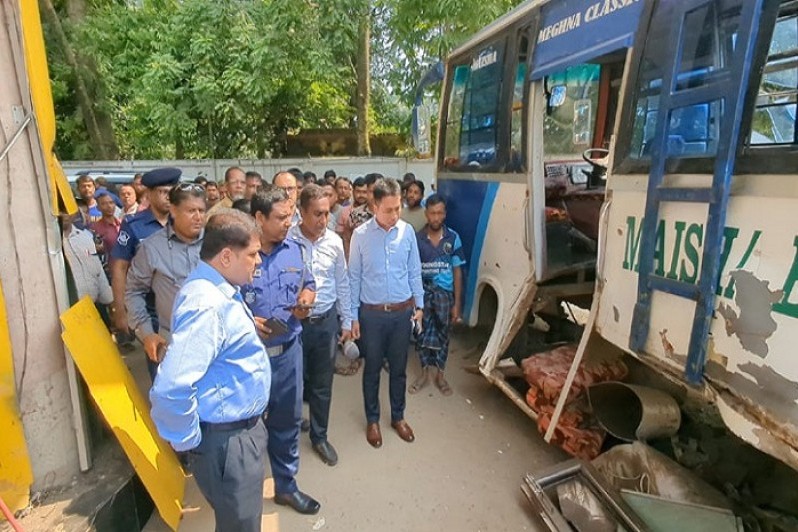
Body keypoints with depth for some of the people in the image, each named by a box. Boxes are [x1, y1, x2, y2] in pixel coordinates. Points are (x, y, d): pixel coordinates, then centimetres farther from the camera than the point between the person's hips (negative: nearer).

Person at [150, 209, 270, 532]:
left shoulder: (221, 291, 4)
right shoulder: (207, 306, -29)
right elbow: (170, 388, -36)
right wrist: (189, 443, -22)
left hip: (242, 429, 9)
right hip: (228, 440, -9)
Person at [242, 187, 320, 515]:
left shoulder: (294, 249, 1)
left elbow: (308, 283, 14)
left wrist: (307, 295, -8)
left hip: (289, 350, 5)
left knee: (288, 420, 19)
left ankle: (286, 485, 41)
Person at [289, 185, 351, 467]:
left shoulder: (334, 241, -2)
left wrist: (346, 321, 10)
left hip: (326, 321, 3)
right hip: (294, 322, -3)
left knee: (323, 384, 15)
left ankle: (319, 436, 35)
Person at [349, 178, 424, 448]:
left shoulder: (407, 231, -5)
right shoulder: (361, 235, -11)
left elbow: (414, 272, 5)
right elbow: (354, 278, -4)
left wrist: (419, 305, 6)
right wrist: (353, 316, -3)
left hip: (403, 312, 2)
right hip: (372, 313, -2)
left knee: (399, 368, 16)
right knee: (372, 369, 14)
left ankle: (398, 416, 37)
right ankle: (372, 420, 34)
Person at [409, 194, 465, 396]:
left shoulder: (453, 238, -5)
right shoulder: (417, 238, -5)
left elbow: (457, 271, -2)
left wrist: (457, 303, -3)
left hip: (445, 293, 0)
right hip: (423, 292, 0)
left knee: (443, 334, 12)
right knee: (423, 333, 10)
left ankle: (440, 374, 29)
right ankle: (425, 372, 28)